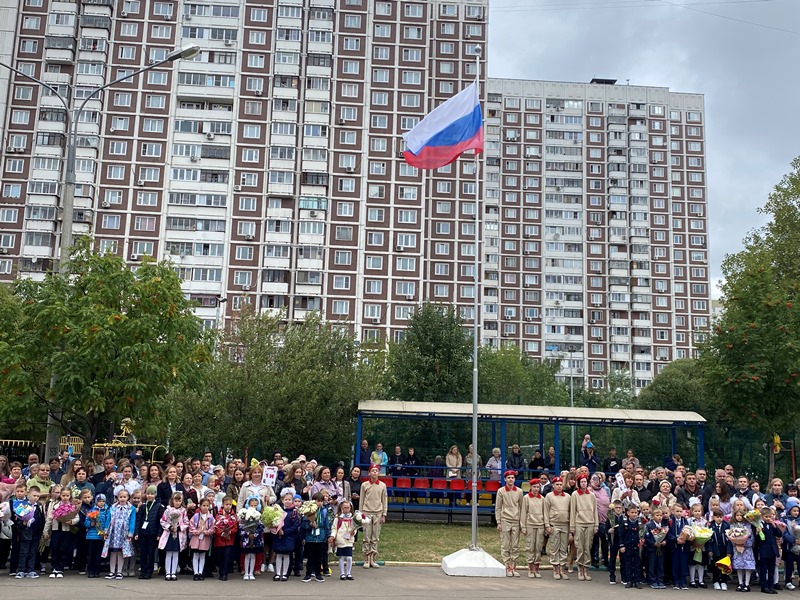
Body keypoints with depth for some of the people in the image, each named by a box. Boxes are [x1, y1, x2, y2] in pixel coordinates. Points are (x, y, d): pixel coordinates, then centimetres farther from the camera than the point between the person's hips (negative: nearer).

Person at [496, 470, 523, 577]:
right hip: (505, 521, -2)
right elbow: (497, 508, 2)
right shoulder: (501, 491, 1)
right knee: (505, 546, -1)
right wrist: (498, 522, -3)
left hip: (516, 521, 2)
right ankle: (507, 567, 5)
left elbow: (521, 507, 11)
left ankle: (513, 567, 10)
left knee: (515, 546, 3)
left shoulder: (519, 491, 6)